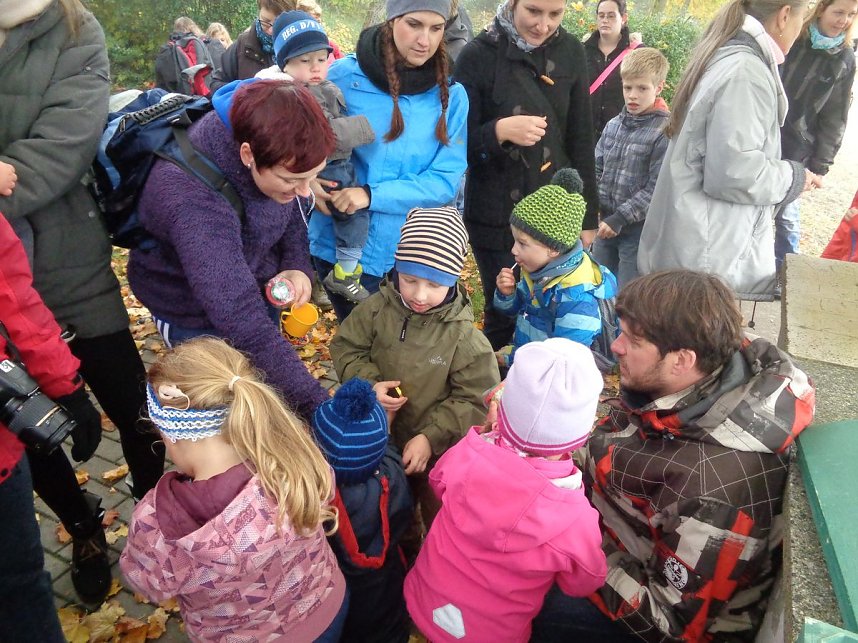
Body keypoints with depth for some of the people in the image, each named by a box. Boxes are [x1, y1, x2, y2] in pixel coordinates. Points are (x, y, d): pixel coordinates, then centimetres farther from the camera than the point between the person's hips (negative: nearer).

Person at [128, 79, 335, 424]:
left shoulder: (277, 154, -22)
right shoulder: (193, 202, -41)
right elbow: (244, 325, -45)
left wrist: (297, 264, -19)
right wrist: (319, 408, -46)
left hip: (257, 288, 6)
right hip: (196, 311, -5)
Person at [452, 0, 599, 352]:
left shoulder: (570, 52, 3)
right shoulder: (478, 54, -7)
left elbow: (581, 140, 7)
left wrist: (588, 216, 6)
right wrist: (498, 130, -26)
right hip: (495, 216, -3)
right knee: (503, 315, 3)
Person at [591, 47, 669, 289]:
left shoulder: (665, 131, -12)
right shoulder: (613, 125, 6)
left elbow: (655, 188, -15)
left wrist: (619, 219, -17)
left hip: (638, 228, -6)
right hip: (606, 224, 6)